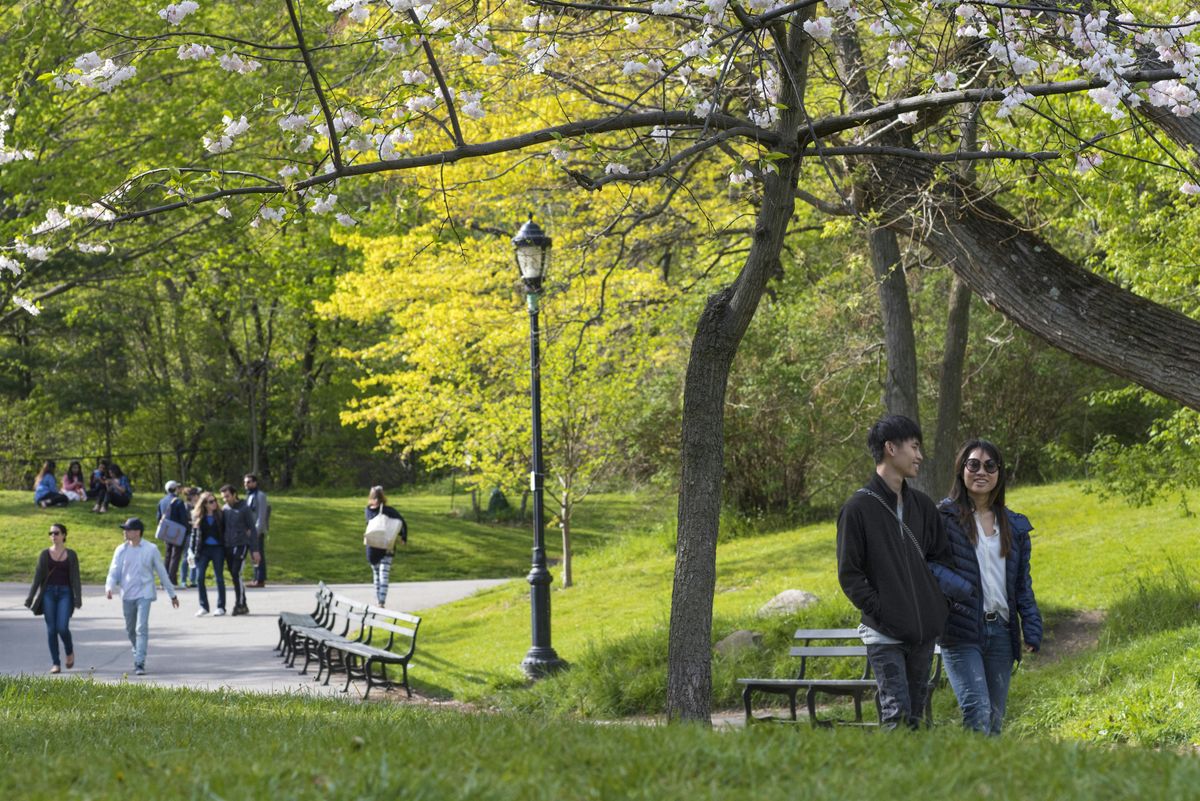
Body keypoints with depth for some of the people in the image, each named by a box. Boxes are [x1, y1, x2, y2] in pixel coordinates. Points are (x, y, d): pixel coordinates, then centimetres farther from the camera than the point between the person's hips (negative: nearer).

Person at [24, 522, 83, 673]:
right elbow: (37, 577, 3)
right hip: (48, 593, 1)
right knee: (51, 629, -2)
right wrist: (30, 598, -3)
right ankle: (55, 664, 5)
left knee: (62, 628, -14)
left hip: (65, 593, -1)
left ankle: (69, 651, 16)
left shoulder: (71, 555, 2)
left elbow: (75, 578, -2)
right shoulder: (45, 554, 5)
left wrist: (78, 599, -12)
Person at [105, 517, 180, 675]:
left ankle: (140, 663, -17)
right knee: (130, 629, 14)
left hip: (144, 593, -4)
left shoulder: (151, 549, -3)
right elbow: (114, 571, 1)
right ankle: (138, 655, 36)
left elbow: (162, 572, 5)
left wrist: (172, 594, 11)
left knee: (142, 628, -15)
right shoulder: (121, 550, 3)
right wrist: (109, 587, -20)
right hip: (127, 595, 4)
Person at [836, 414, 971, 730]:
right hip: (884, 634, -6)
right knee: (896, 713, -13)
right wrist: (879, 611, -14)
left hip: (925, 631, 6)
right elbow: (849, 575, -6)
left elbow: (942, 557, 20)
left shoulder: (922, 506, 13)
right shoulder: (859, 508, -5)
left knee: (915, 713, 10)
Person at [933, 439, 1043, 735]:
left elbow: (1023, 583, 16)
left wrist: (1032, 629, 7)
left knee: (995, 719, 8)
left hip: (1001, 631, 5)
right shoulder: (945, 516, -1)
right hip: (961, 632, -5)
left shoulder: (1014, 525, 14)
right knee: (977, 712, -19)